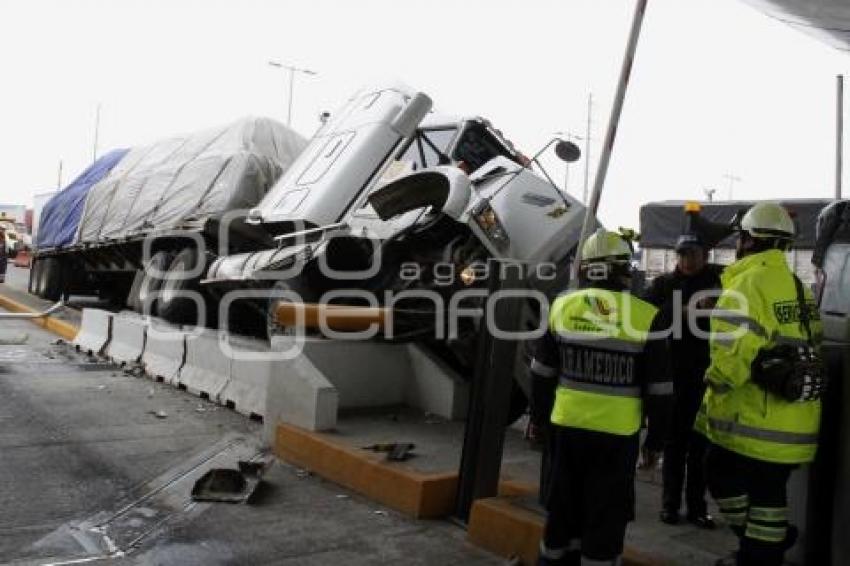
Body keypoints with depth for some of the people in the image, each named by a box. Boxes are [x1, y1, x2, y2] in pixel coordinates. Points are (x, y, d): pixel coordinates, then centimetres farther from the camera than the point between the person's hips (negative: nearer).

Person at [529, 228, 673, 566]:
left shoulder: (561, 306, -1)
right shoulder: (645, 317, -10)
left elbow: (542, 374, 7)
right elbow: (658, 391, -5)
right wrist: (656, 438, 7)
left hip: (567, 426, 3)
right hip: (617, 434, -3)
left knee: (563, 508, 18)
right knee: (606, 518, 9)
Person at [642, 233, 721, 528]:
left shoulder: (721, 279, 5)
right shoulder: (663, 284, 5)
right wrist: (686, 311, -21)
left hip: (707, 376, 0)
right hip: (673, 375, 0)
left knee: (701, 443, 7)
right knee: (674, 441, 7)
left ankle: (697, 506, 17)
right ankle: (670, 503, 17)